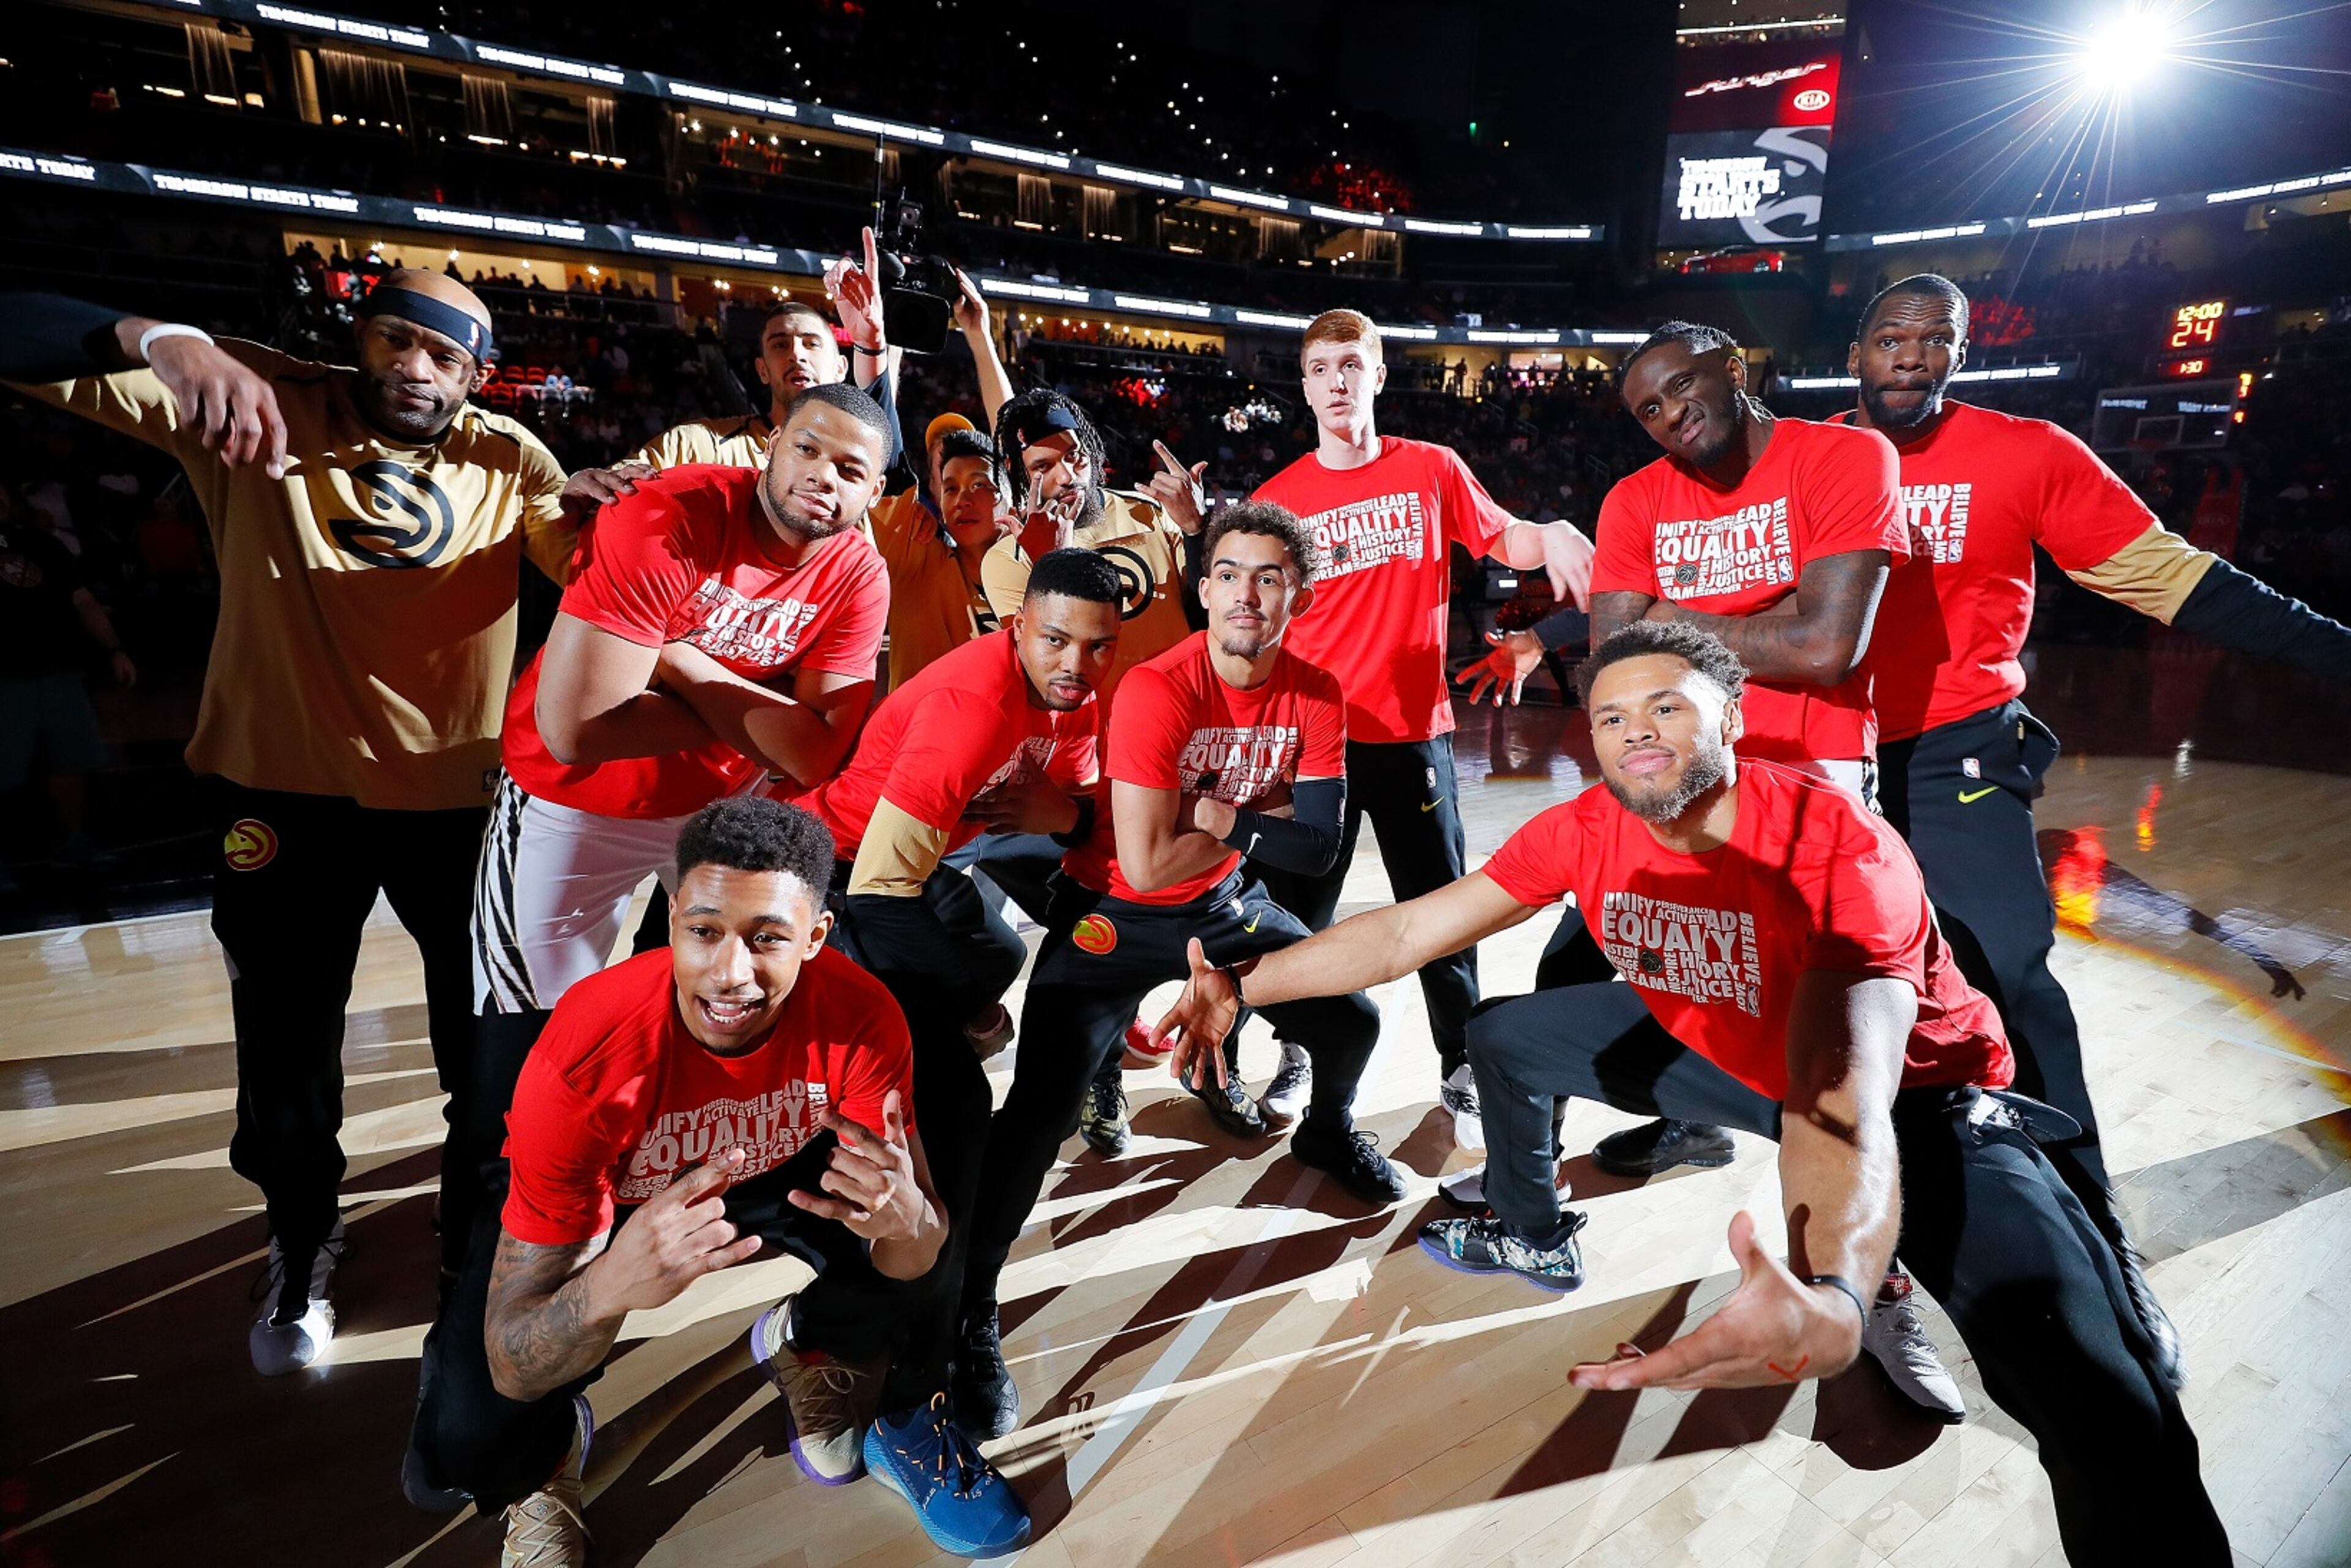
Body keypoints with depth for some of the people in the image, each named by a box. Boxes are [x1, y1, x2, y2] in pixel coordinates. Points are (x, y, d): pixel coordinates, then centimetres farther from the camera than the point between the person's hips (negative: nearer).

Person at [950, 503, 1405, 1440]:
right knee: (1043, 1102, -17)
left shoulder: (1315, 696, -9)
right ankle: (969, 1312, 4)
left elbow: (1318, 845, -13)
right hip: (1114, 917, -5)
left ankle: (1327, 1133, 46)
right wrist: (1254, 825, -16)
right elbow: (1144, 864, -29)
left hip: (1226, 905, 6)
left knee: (1352, 1020, 9)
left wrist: (1212, 813, -23)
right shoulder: (1158, 691, -26)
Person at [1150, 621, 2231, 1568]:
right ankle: (1535, 1239, 34)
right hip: (1719, 1049, 6)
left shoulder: (1839, 850, -34)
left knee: (2102, 1413, -27)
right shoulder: (1586, 831, -17)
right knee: (1505, 1037, 9)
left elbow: (1842, 1109, -45)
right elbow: (1406, 932, -16)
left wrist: (1828, 1299, -64)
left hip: (1912, 1093, -5)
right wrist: (1245, 984, -26)